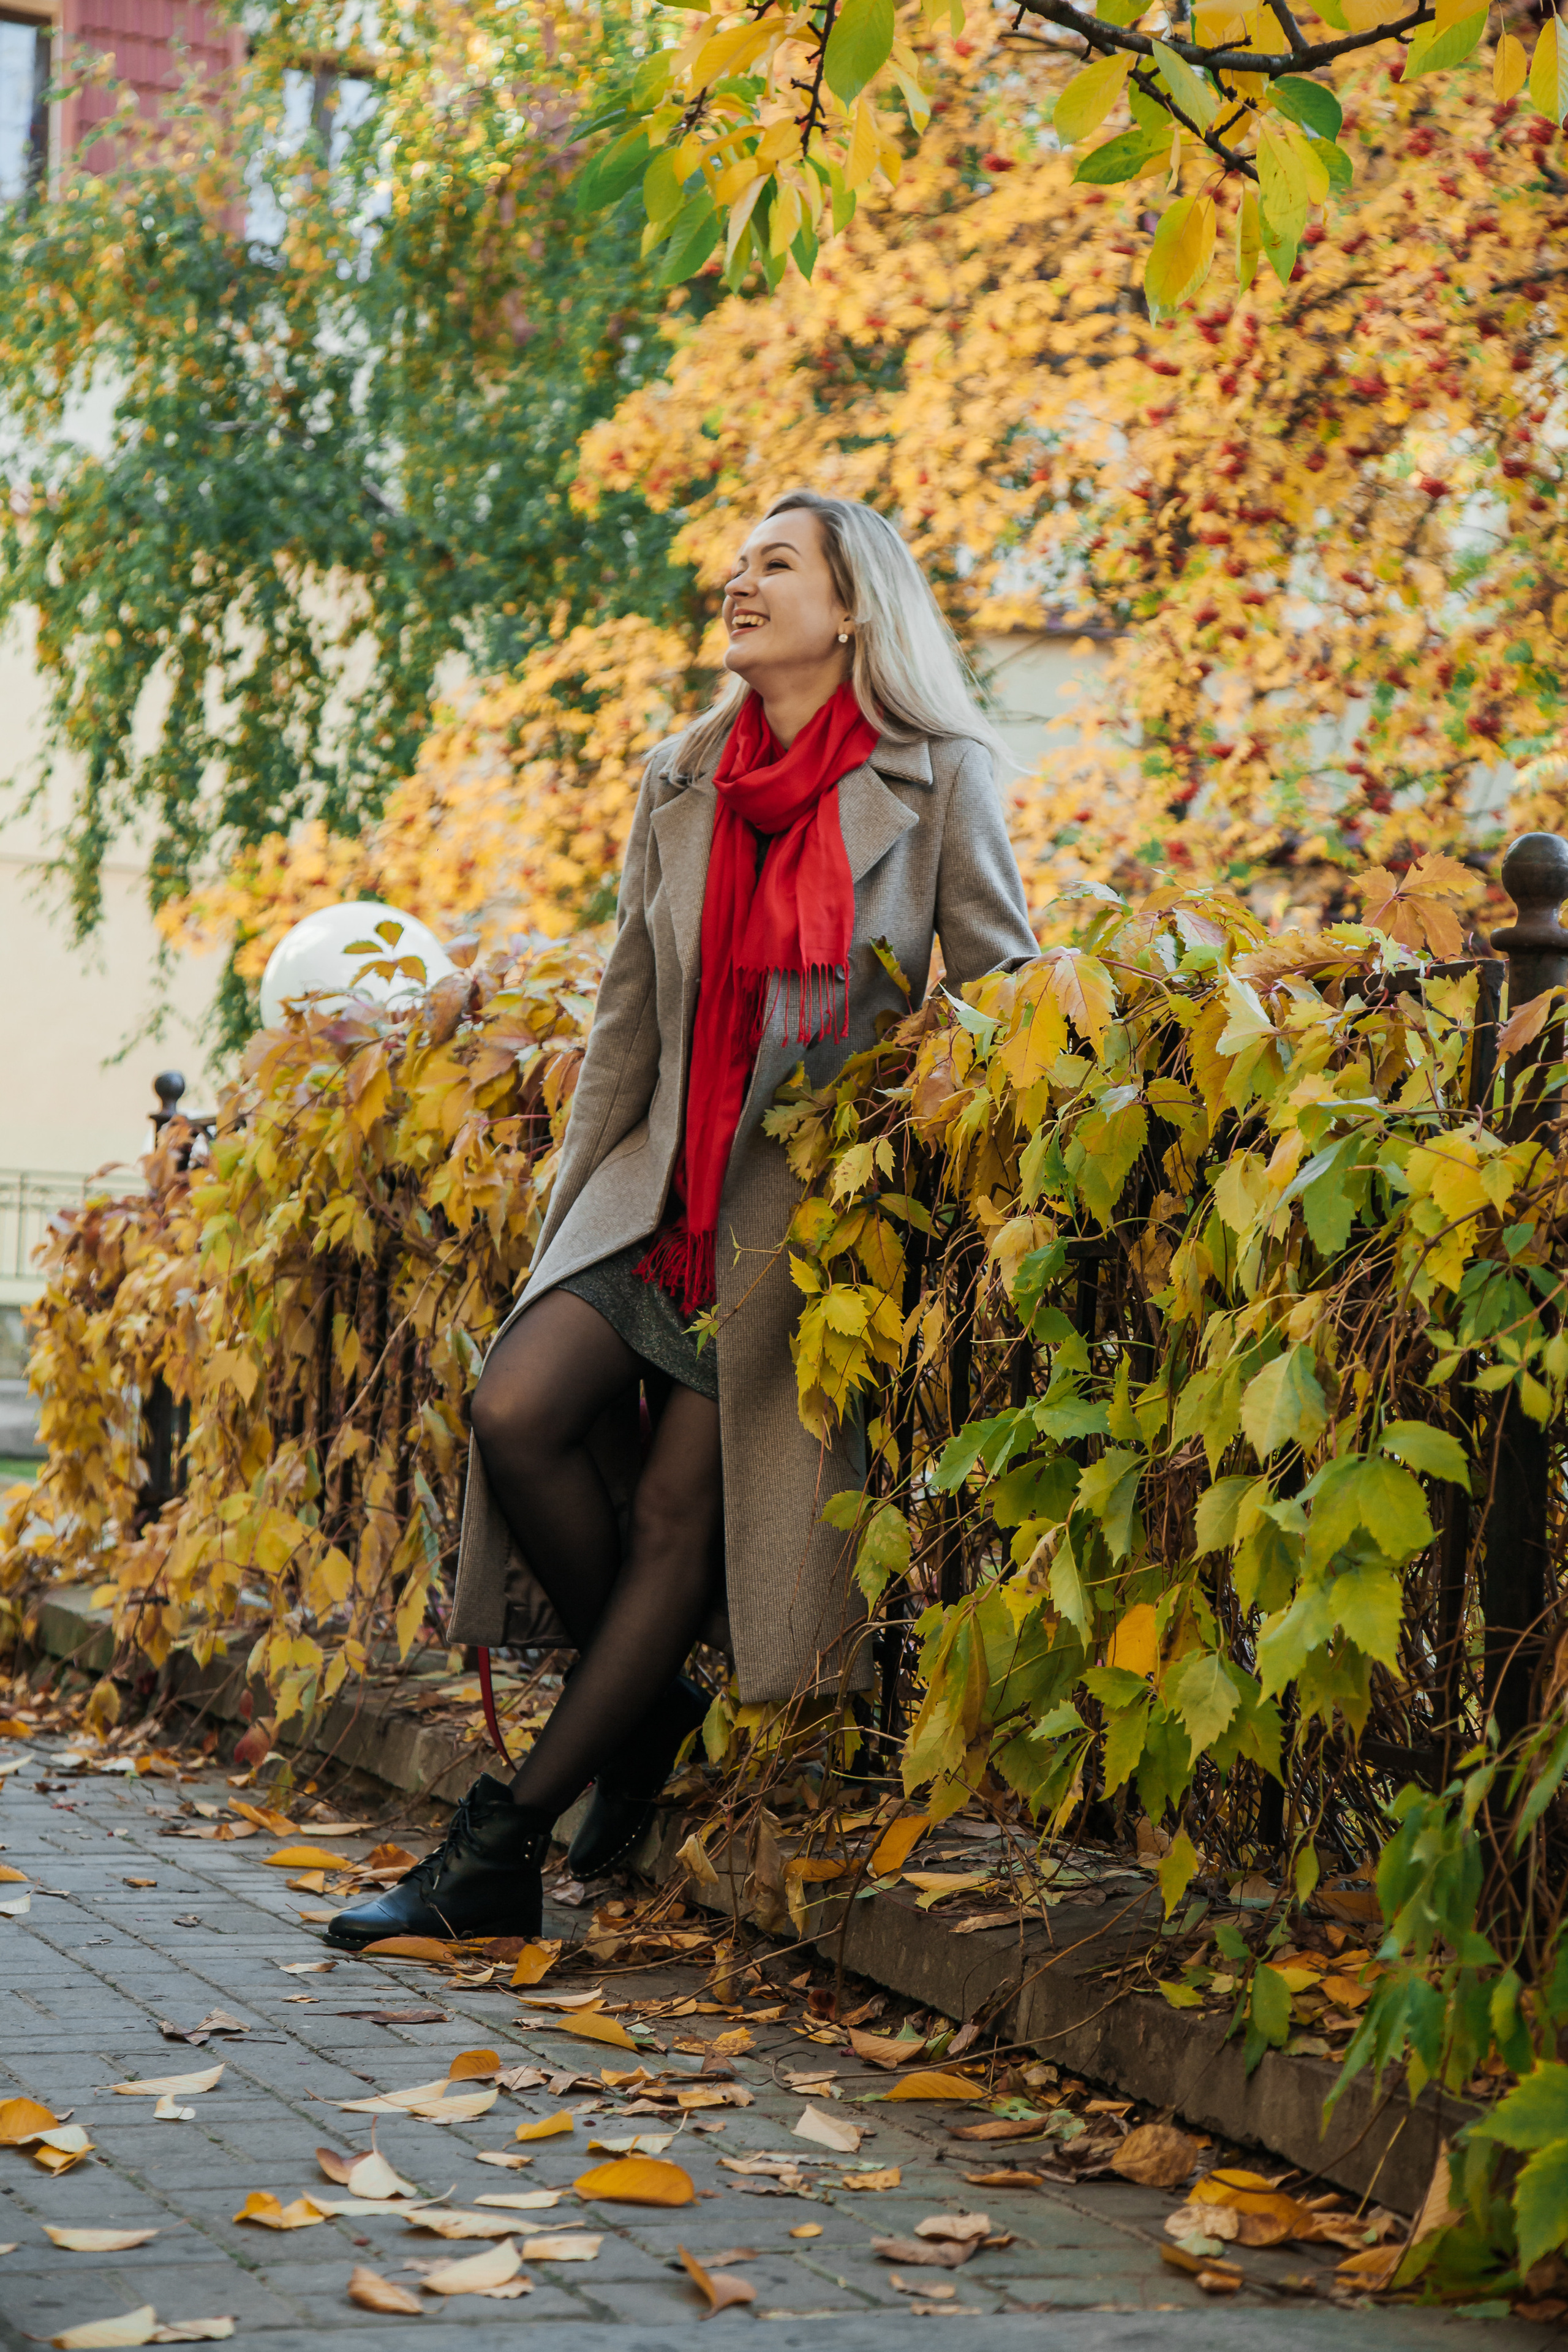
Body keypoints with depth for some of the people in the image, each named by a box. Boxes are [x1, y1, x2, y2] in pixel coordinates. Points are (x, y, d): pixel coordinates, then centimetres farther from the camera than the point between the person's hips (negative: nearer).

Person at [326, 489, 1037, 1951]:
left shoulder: (936, 781, -3)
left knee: (682, 1510, -10)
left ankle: (502, 1847, -4)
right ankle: (643, 1703, 4)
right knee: (514, 1410, -19)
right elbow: (624, 1025, 14)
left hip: (820, 1200, -4)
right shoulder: (681, 786, 11)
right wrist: (564, 1229, 11)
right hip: (663, 1182, 4)